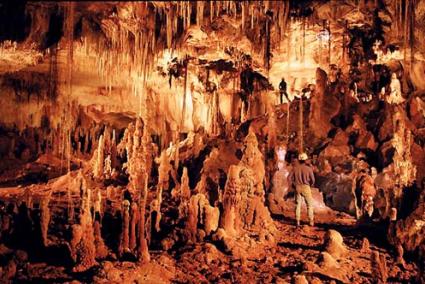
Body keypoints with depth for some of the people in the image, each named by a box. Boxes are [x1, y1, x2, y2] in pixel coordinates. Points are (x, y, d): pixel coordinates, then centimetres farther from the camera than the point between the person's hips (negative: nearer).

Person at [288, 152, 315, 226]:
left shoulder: (295, 168, -2)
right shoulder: (308, 168, -9)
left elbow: (289, 178, -2)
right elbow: (312, 179, -5)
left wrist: (292, 185, 12)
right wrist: (310, 184, 16)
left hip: (297, 188, 2)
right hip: (306, 188, -2)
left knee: (298, 205, 9)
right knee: (309, 205, 9)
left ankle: (297, 221, 6)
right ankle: (311, 221, 7)